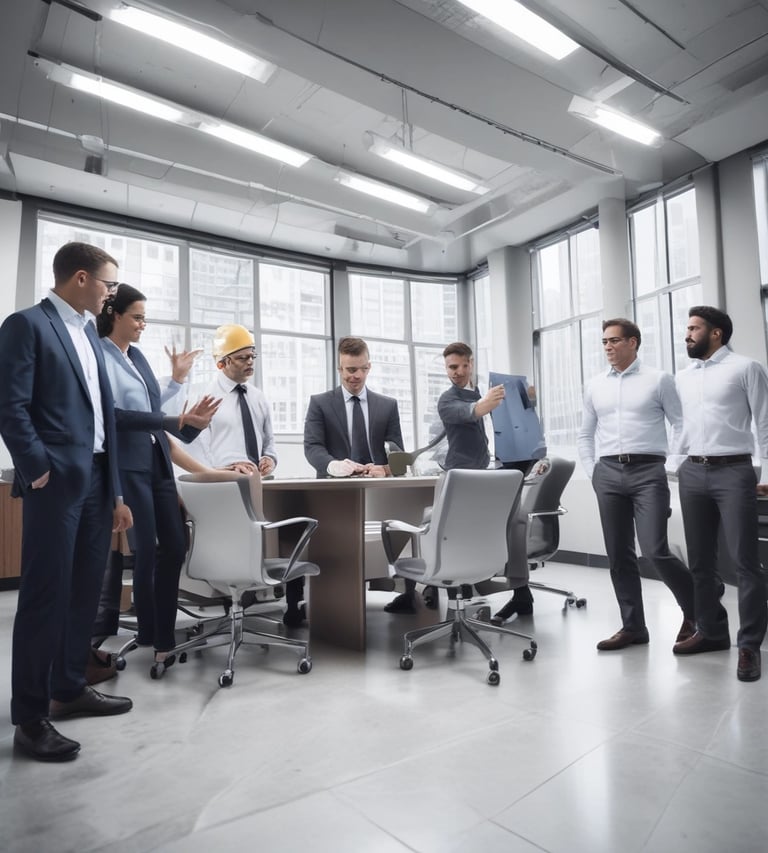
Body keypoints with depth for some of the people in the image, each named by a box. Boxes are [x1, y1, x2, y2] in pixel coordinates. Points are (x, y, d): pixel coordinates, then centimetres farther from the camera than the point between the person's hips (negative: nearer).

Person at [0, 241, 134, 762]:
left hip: (97, 479, 8)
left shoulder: (89, 332, 17)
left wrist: (116, 491, 13)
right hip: (58, 481, -8)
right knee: (46, 596, -1)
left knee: (85, 592, 13)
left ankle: (69, 690, 29)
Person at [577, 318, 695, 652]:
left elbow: (681, 425, 2)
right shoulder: (594, 386, 13)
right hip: (608, 474, 4)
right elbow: (585, 434, 18)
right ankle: (633, 626, 17)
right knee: (618, 555, 5)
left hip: (648, 472, -4)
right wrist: (592, 471, 8)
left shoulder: (658, 380, 2)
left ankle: (695, 608, 18)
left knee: (655, 551, -10)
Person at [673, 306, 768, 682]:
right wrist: (683, 464, 10)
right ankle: (711, 631, 24)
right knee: (700, 561, 11)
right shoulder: (683, 378, 16)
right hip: (691, 473, 5)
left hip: (733, 470, -5)